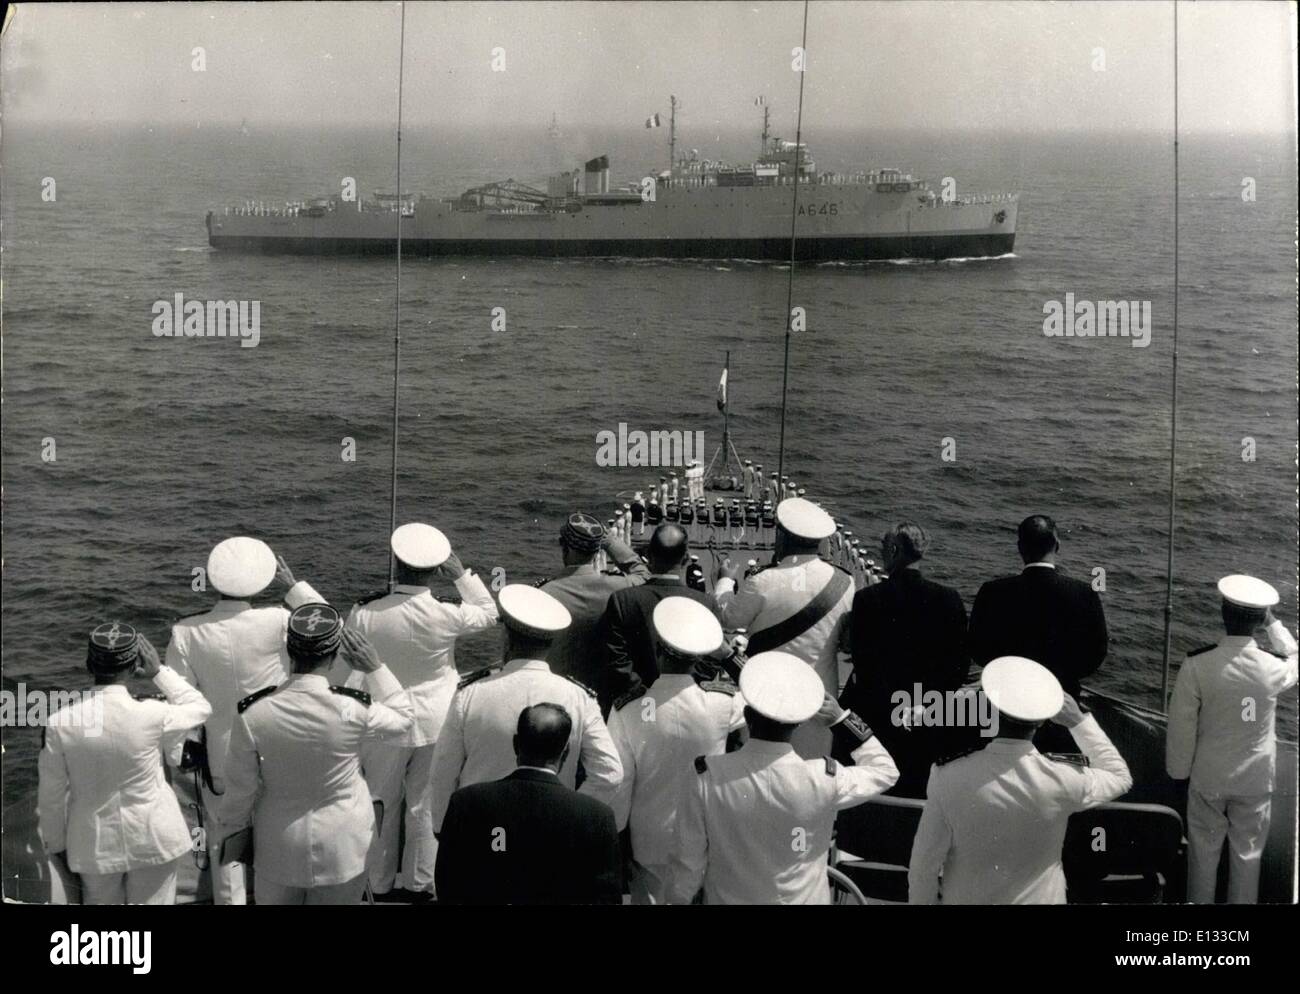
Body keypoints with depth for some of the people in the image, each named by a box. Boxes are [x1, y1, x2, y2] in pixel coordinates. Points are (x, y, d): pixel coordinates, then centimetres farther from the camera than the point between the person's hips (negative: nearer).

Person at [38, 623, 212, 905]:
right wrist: (159, 672, 3)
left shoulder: (61, 722, -16)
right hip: (152, 839, -1)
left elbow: (51, 794, -5)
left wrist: (57, 845, 9)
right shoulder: (152, 716, -21)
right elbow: (200, 708, 1)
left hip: (95, 845, 2)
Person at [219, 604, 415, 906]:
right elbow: (403, 717, -2)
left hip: (279, 848, 1)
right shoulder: (353, 710, -24)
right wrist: (375, 668, -2)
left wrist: (236, 828, 10)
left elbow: (240, 787, -8)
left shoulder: (253, 714, -21)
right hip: (341, 846, -1)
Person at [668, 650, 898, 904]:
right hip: (802, 898, 1)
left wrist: (678, 899, 3)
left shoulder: (706, 776, -25)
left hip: (729, 899, 0)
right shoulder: (825, 779, -24)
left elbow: (688, 859, -14)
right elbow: (884, 771, -4)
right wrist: (841, 719, -2)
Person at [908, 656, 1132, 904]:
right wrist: (1078, 721, -1)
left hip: (966, 900, 0)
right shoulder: (1062, 782, -21)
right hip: (1037, 899, 1)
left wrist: (920, 902, 2)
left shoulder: (949, 778, -24)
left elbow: (926, 861, -14)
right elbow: (1120, 777, 1)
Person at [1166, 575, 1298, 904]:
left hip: (1208, 776, -1)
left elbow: (1181, 725, -12)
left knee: (1204, 850, 17)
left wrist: (1180, 770, 2)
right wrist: (1274, 624, 5)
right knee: (1248, 852, 17)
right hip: (1257, 778, 1)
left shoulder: (1197, 665, -22)